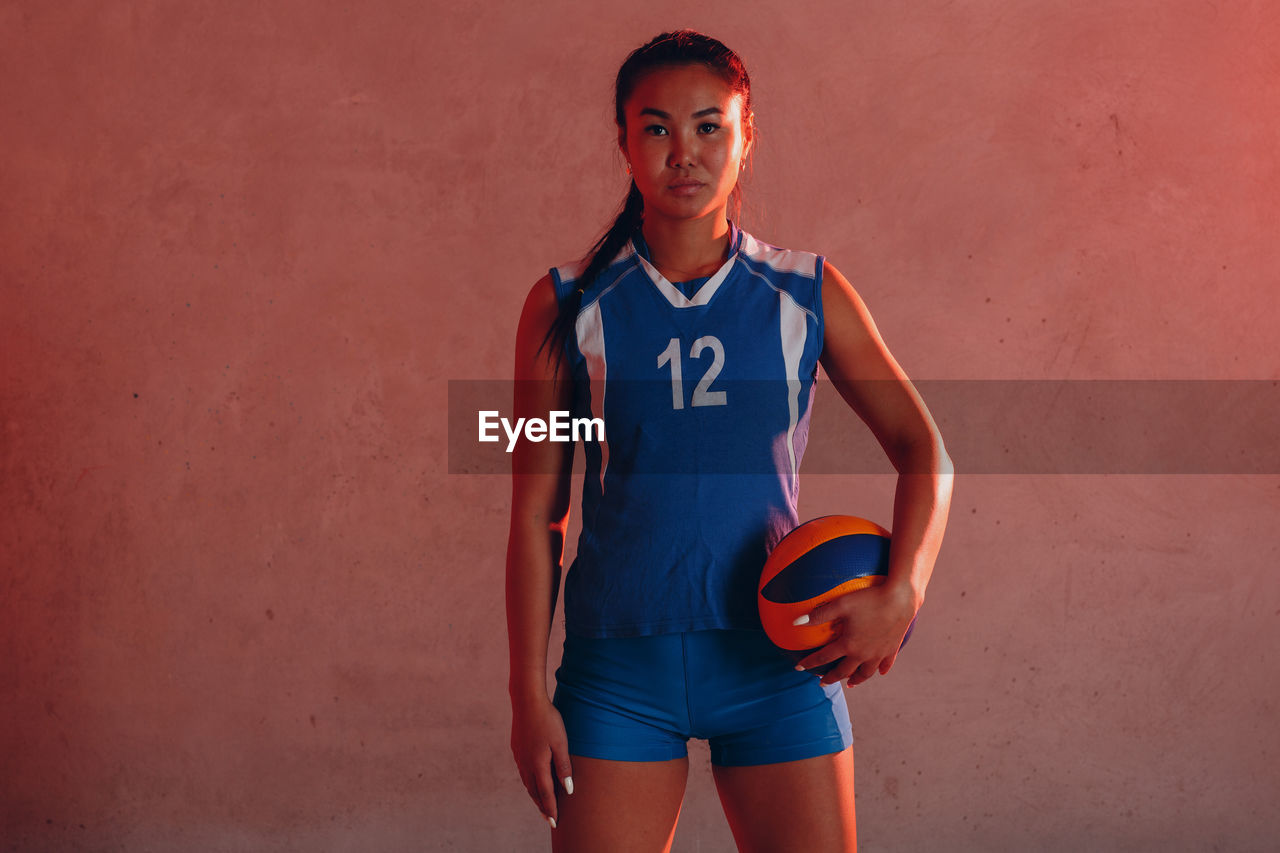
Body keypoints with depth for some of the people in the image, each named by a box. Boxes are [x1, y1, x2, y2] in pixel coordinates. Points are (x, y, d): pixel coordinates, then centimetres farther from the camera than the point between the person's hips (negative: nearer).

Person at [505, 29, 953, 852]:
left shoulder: (807, 296, 4)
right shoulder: (569, 307, 2)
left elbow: (924, 451, 4)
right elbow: (537, 511, 3)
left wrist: (901, 591, -14)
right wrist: (528, 692, -1)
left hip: (778, 660, 1)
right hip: (620, 664, 0)